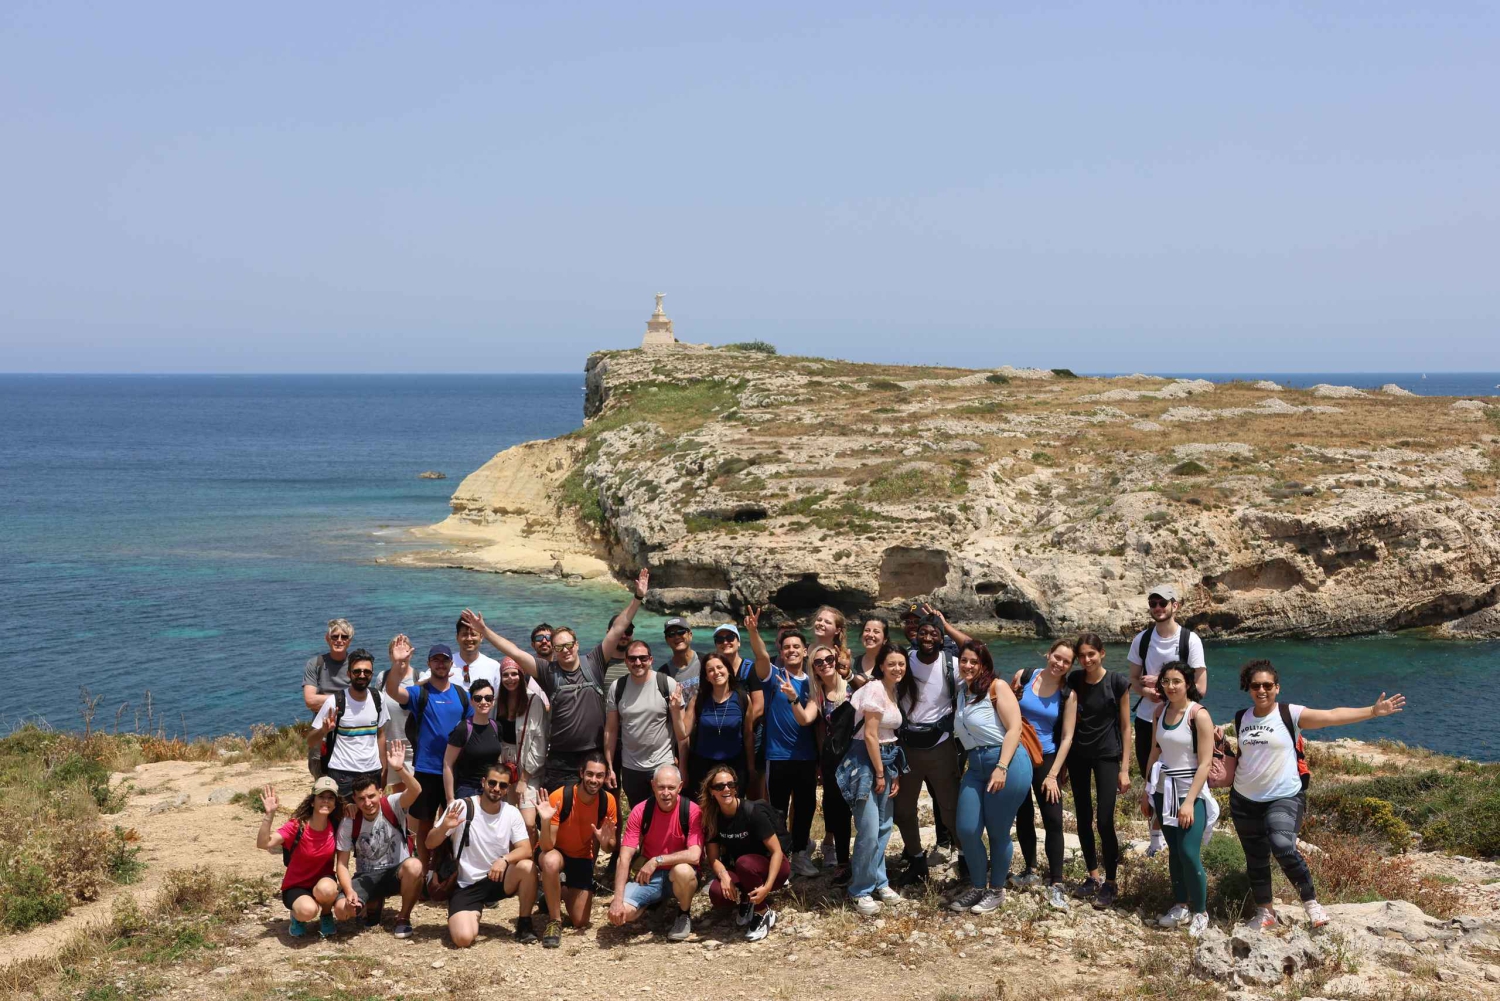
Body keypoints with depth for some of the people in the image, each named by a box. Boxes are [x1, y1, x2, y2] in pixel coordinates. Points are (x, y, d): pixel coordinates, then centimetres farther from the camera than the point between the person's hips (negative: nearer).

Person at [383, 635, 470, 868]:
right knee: (425, 823, 7)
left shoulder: (462, 695, 6)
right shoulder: (419, 693, -4)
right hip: (426, 770, -2)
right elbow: (393, 692, -24)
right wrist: (397, 664, -41)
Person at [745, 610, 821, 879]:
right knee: (777, 811, 2)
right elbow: (761, 656, -25)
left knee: (805, 807, 12)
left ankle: (800, 853, 27)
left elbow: (806, 719, -7)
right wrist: (753, 631, -44)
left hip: (807, 756, 3)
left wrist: (793, 698, -27)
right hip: (778, 756, -3)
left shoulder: (811, 683, 4)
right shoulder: (773, 675, -3)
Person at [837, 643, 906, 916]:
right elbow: (870, 735, -17)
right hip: (866, 760, -9)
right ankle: (861, 891, 3)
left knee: (885, 826, 12)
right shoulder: (875, 690, -16)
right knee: (869, 831, -9)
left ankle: (879, 883, 25)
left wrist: (895, 773, 9)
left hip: (887, 759, 9)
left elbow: (891, 735, 13)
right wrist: (879, 774, -12)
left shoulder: (895, 691, 10)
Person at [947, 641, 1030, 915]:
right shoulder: (962, 692, 15)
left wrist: (1001, 768, -18)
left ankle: (996, 891, 21)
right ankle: (977, 887, 21)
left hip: (1007, 763, -6)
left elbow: (1014, 729, -12)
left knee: (997, 833, 3)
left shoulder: (997, 687, -6)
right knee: (966, 830, 1)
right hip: (975, 768, 6)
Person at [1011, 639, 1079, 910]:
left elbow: (1067, 737, -5)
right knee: (1023, 816, 11)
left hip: (1046, 758, -1)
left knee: (1053, 820, -8)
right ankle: (1030, 870, 29)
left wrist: (1052, 775, -10)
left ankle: (1055, 885, -4)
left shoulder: (1068, 695, -5)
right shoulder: (1023, 677, -4)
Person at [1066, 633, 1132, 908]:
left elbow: (1125, 726, -5)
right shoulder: (1074, 680, 0)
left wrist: (1124, 768, -7)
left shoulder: (1117, 682, -10)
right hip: (1077, 755, 4)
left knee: (1104, 821, -9)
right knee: (1083, 818, 7)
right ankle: (1093, 877, 21)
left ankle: (1110, 883, 5)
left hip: (1107, 756, -4)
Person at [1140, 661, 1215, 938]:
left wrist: (1189, 801, -19)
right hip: (1164, 790, 6)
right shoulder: (1160, 712, 4)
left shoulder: (1198, 715, -14)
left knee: (1189, 853, -10)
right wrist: (1147, 791, 10)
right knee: (1174, 851, 11)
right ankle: (1181, 906, 22)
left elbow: (1205, 763, -15)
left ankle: (1200, 912, 6)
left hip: (1191, 792, -5)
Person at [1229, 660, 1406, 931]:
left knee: (1283, 847, -27)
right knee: (1255, 859, 12)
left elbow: (1332, 716, -18)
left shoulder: (1290, 714, -8)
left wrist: (1372, 711, -27)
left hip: (1284, 798, -5)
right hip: (1244, 801, 5)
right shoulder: (1241, 719, 6)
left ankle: (1311, 902, -9)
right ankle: (1264, 913, 28)